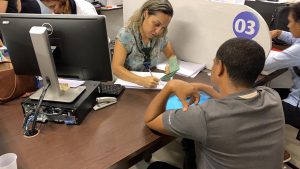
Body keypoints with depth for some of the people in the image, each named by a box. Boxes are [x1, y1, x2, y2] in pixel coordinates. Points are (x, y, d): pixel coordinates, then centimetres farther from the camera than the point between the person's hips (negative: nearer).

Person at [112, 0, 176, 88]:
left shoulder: (161, 36, -4)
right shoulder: (125, 35, -16)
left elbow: (171, 55, 11)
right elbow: (116, 68, -21)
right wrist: (141, 80, -34)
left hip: (150, 85, 3)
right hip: (127, 84, -3)